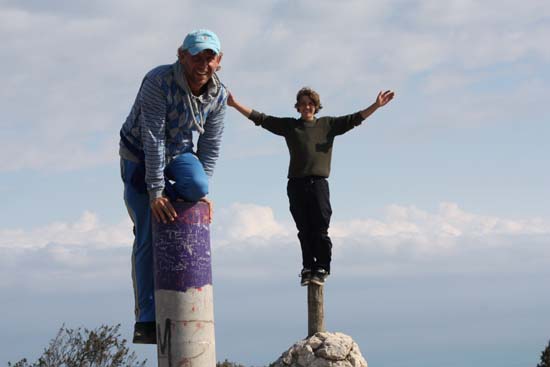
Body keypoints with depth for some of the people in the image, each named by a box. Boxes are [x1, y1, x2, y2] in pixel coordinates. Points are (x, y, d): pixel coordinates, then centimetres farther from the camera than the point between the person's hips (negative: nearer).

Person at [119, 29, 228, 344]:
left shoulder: (218, 94, -11)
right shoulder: (159, 82, -27)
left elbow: (211, 145, -2)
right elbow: (152, 139, -29)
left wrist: (201, 192, -7)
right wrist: (155, 193, -30)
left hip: (179, 154, 4)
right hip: (140, 156, -4)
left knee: (196, 187, -32)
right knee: (147, 237, -10)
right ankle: (147, 320, -4)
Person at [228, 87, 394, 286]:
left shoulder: (328, 124, 15)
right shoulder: (289, 125, 16)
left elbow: (354, 119, 11)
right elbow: (260, 118, 13)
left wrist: (376, 106, 1)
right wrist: (235, 104, 6)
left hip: (318, 182, -1)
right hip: (296, 184, 1)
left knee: (320, 228, -7)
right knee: (304, 230, 3)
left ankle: (322, 268, -3)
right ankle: (308, 268, 7)